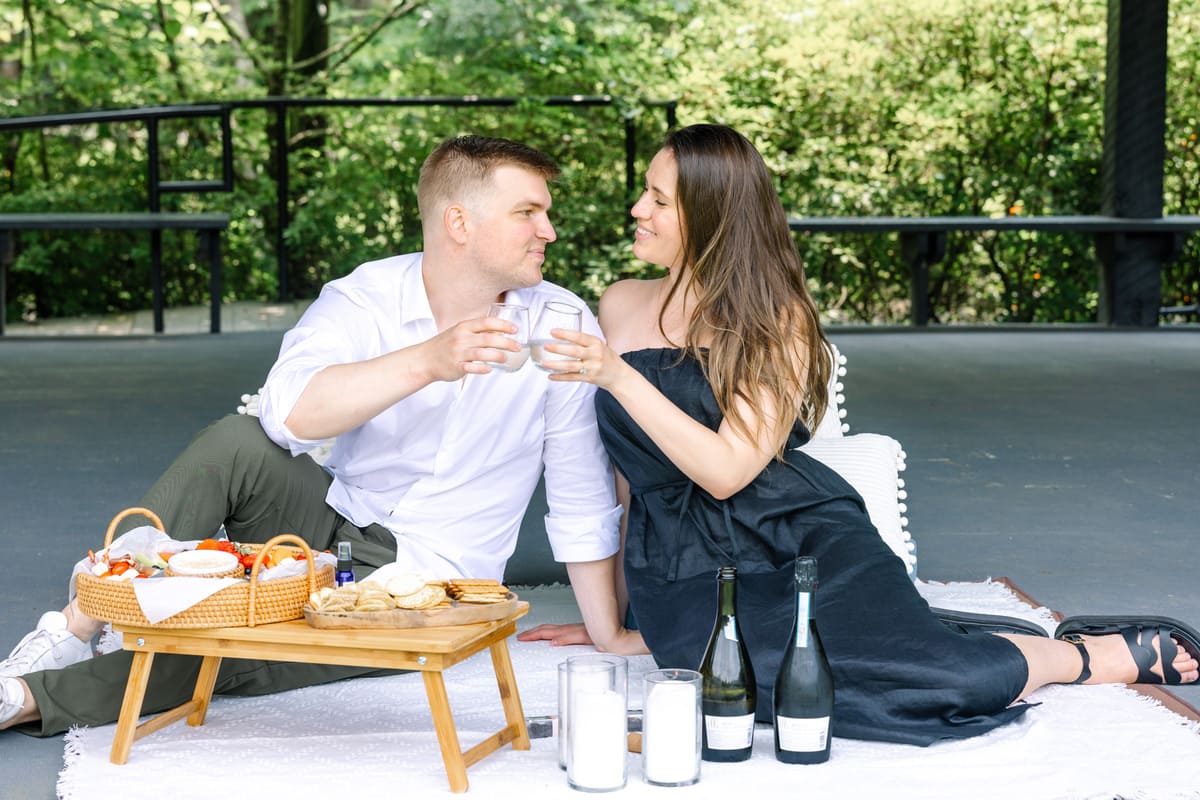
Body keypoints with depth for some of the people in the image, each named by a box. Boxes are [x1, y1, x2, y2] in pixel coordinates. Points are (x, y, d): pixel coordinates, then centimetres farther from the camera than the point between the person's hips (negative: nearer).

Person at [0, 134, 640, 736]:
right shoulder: (362, 300, -11)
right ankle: (73, 632, -22)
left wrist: (607, 634, -1)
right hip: (336, 524, 1)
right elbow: (289, 412, -32)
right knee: (234, 443, -28)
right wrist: (429, 361, -43)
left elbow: (582, 496, -3)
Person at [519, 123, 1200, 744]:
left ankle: (1108, 653, 4)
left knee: (942, 678, -25)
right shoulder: (620, 308, 12)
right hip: (686, 570, 3)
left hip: (798, 537, -3)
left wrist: (619, 378, -20)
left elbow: (728, 469, -12)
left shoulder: (776, 318, 0)